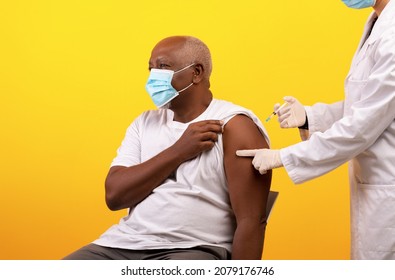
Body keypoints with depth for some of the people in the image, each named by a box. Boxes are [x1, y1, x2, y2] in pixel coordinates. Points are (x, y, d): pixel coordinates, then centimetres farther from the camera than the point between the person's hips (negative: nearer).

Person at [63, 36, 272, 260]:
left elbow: (251, 220, -10)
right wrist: (179, 151, -8)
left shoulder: (234, 125, -4)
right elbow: (114, 195, 1)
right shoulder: (145, 122, 15)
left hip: (194, 250, -5)